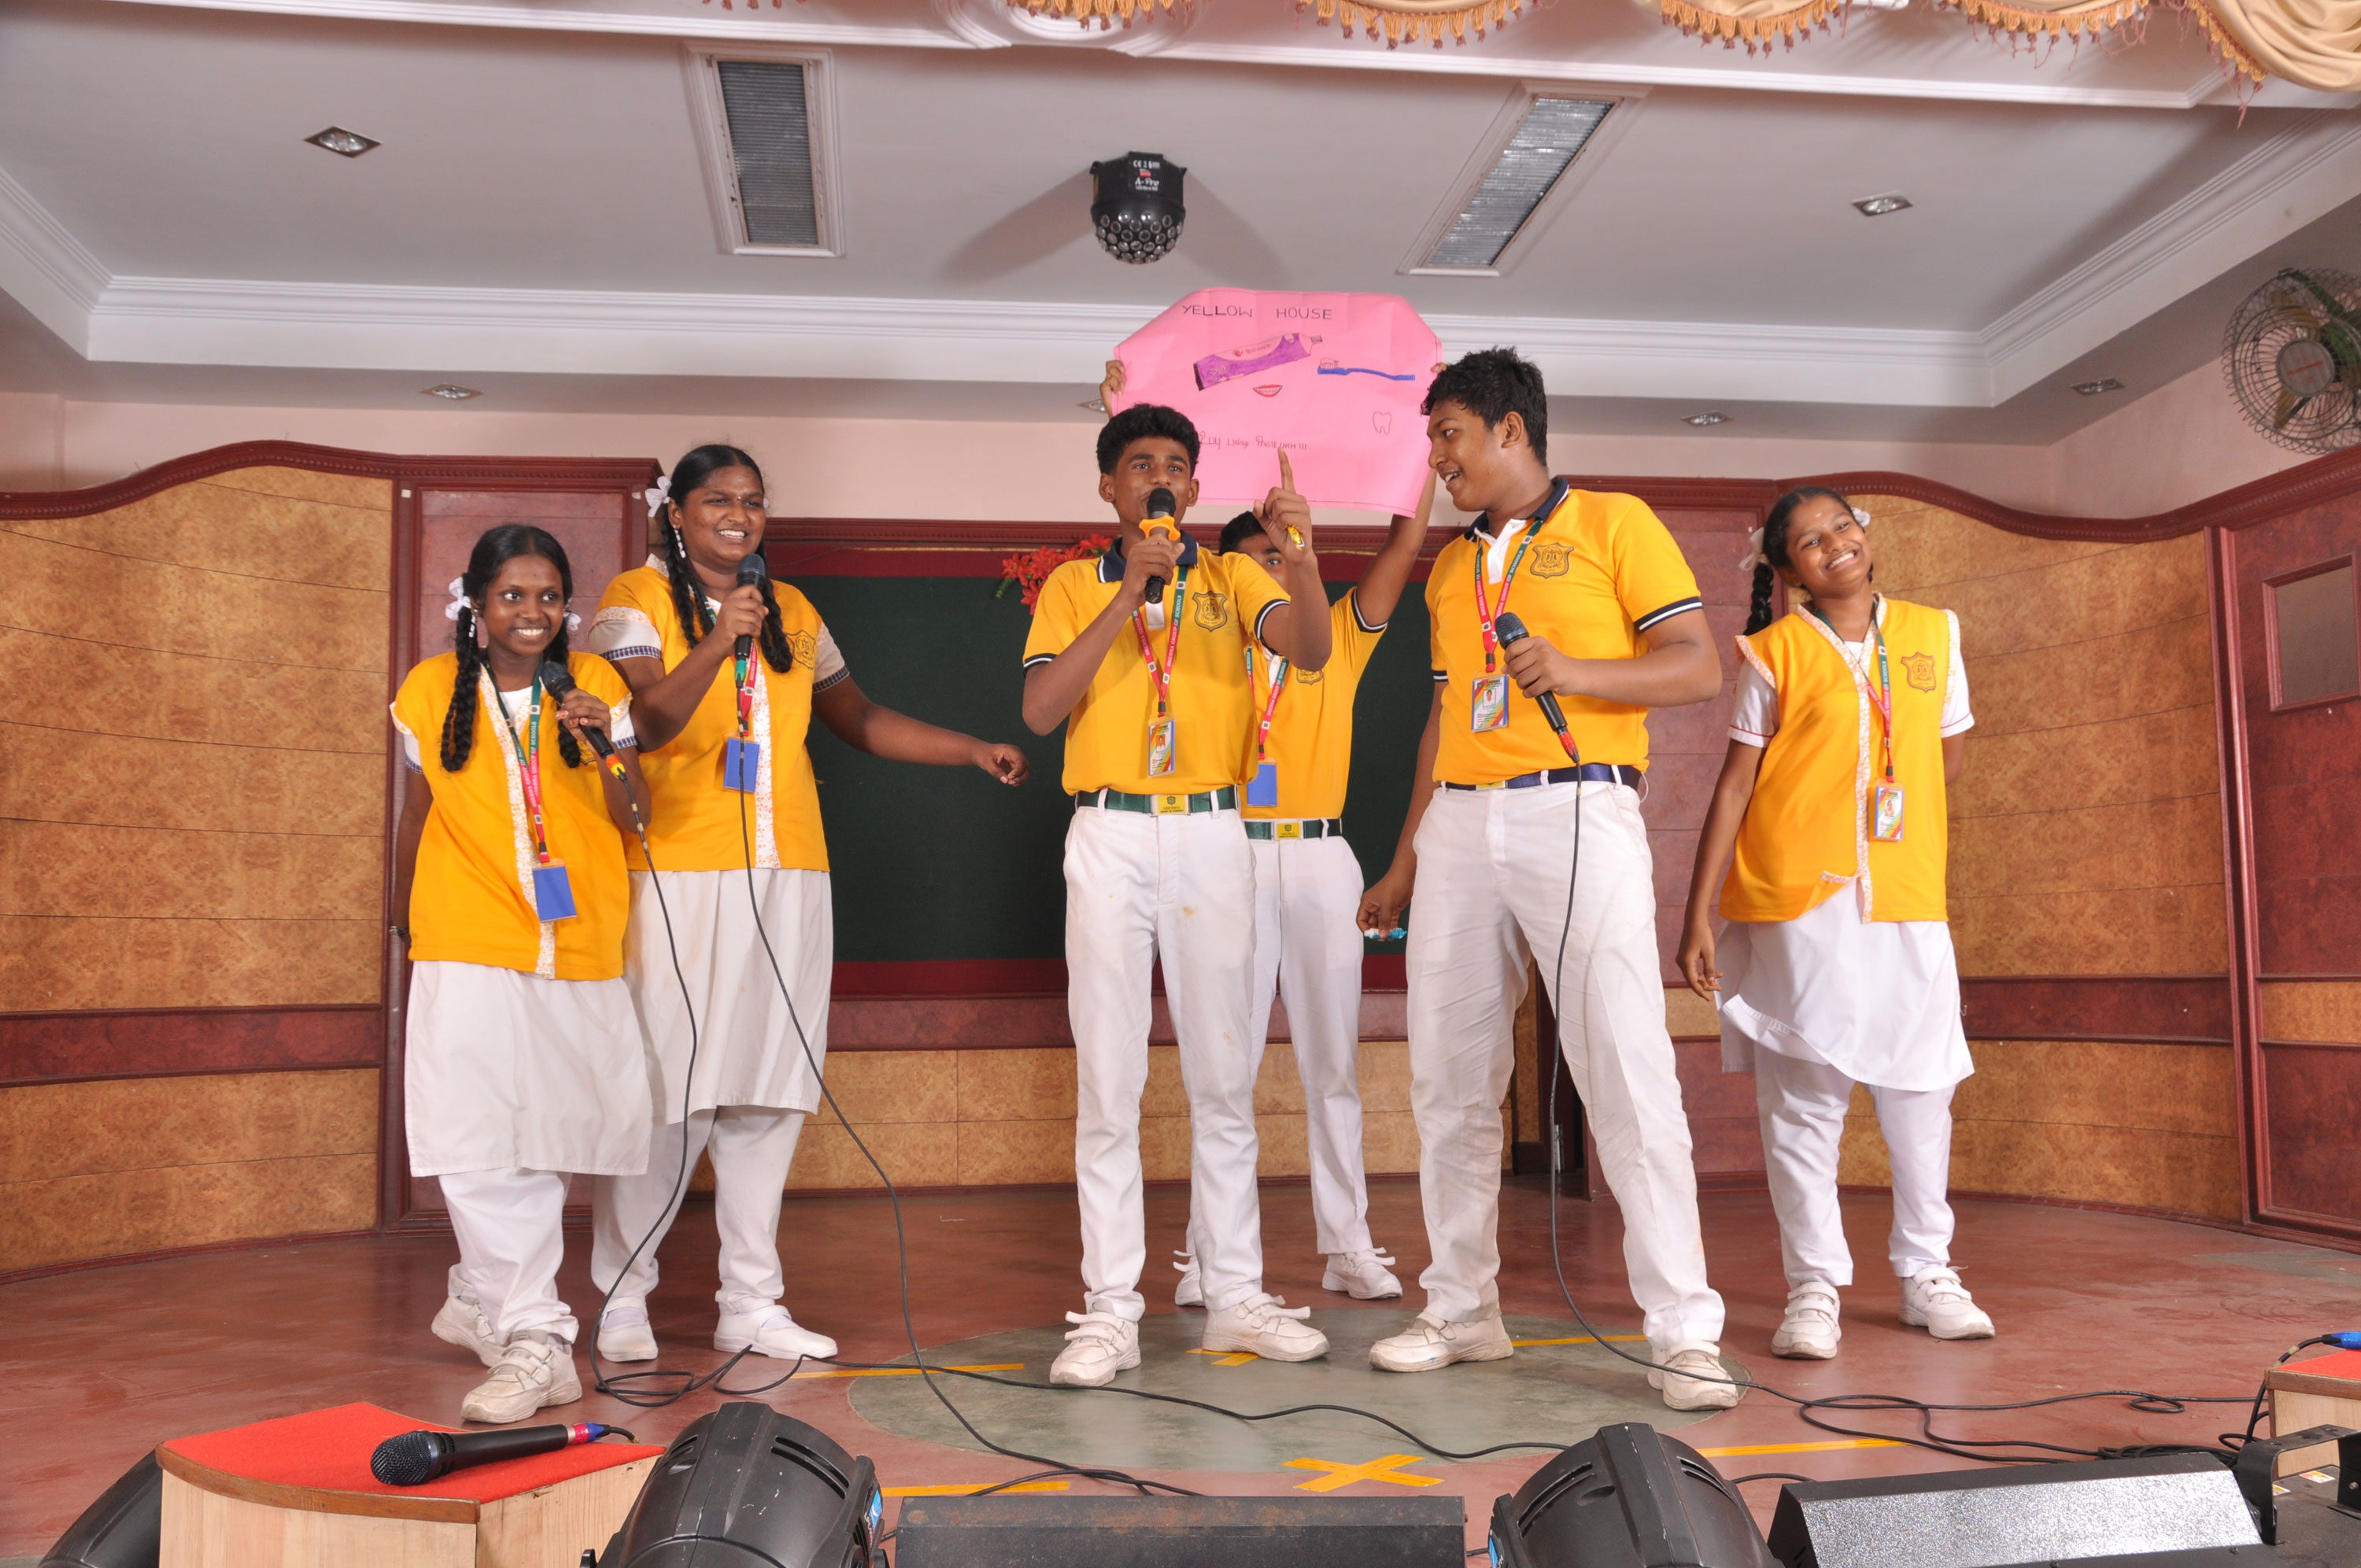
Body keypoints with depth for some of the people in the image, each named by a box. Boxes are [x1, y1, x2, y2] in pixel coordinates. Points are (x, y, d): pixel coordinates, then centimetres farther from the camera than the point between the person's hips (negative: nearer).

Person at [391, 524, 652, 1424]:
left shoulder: (592, 685, 3)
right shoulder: (430, 693, 1)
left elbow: (631, 820, 1)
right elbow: (418, 816, 14)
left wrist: (612, 744, -16)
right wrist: (403, 916, 22)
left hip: (579, 946, 2)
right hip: (469, 949, -2)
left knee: (539, 1137, 12)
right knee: (479, 1141, -11)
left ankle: (485, 1297, 33)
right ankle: (536, 1341, -8)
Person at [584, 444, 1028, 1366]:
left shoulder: (792, 611, 18)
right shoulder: (637, 600, 3)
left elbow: (860, 720, 23)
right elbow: (644, 723, -10)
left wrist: (976, 752, 17)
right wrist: (716, 647, -23)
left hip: (786, 877, 5)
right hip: (679, 875, -5)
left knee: (768, 1089, 6)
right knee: (664, 1090, -6)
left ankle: (751, 1303, 14)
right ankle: (622, 1299, 9)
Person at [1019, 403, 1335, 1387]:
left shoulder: (1230, 579, 10)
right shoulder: (1074, 587, 10)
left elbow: (1309, 651, -9)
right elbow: (1040, 709, -5)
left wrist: (1298, 556, -28)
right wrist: (1130, 594, -10)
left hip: (1211, 834, 1)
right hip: (1109, 835, -1)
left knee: (1223, 1074, 5)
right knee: (1107, 1077, -1)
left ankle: (1236, 1295, 13)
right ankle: (1109, 1308, 4)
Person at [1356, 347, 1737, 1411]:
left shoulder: (1612, 525, 4)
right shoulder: (1450, 566, 21)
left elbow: (1699, 667, -2)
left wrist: (1573, 670, -17)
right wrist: (1405, 861, 20)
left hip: (1576, 813, -6)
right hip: (1459, 824, 6)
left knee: (1627, 1073, -10)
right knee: (1448, 1079, 6)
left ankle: (1684, 1333, -3)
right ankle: (1462, 1310, 18)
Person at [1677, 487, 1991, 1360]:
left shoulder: (1933, 634, 11)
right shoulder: (1774, 652, 1)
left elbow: (1949, 756, 21)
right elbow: (1736, 782, -1)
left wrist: (1871, 814, 7)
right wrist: (1698, 912, -5)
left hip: (1908, 897, 3)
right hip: (1797, 898, -3)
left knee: (1920, 1087, 7)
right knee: (1802, 1093, -1)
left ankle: (1926, 1273, 22)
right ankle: (1814, 1289, 7)